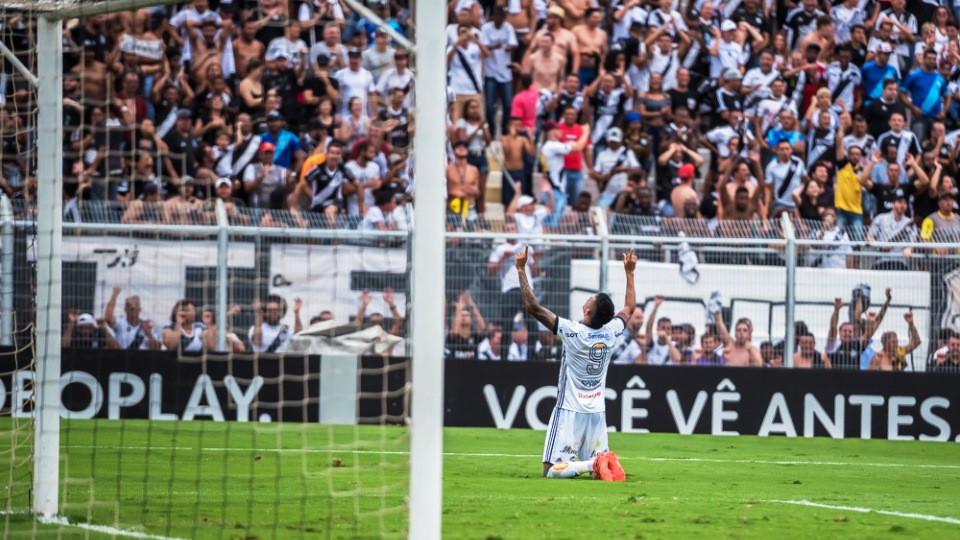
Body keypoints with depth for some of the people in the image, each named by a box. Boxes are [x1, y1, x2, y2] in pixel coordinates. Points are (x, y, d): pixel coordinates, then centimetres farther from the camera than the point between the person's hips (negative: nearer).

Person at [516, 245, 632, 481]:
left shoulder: (573, 332, -18)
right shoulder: (611, 332, -4)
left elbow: (532, 307, -17)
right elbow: (630, 307, 18)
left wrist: (521, 269, -12)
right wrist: (629, 273, 28)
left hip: (570, 411, -5)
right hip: (597, 411, 5)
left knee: (552, 470, -6)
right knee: (601, 466, 17)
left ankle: (593, 465, -29)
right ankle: (606, 464, -17)